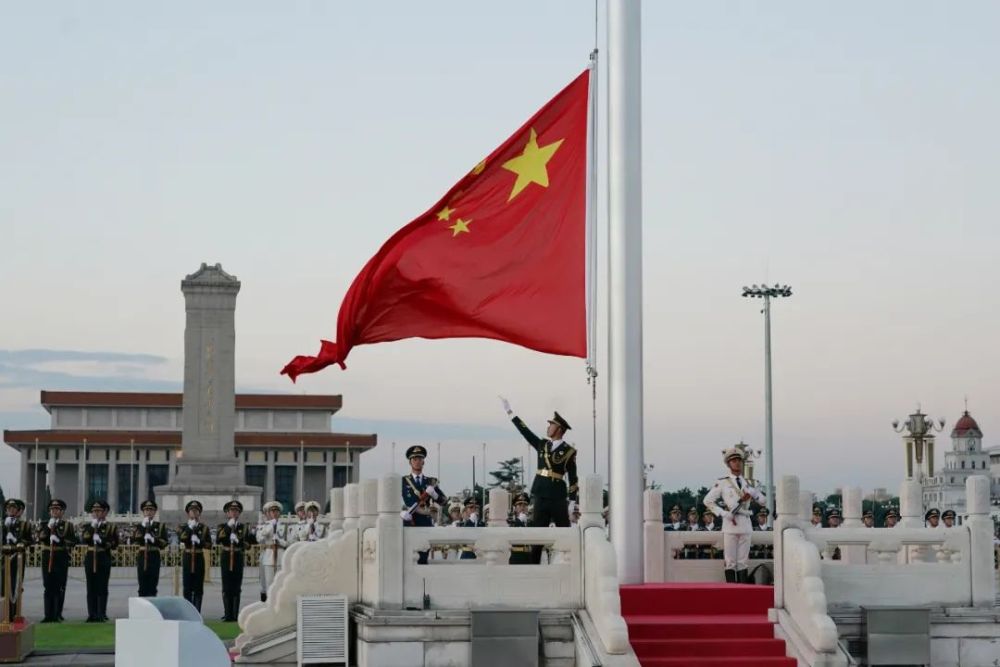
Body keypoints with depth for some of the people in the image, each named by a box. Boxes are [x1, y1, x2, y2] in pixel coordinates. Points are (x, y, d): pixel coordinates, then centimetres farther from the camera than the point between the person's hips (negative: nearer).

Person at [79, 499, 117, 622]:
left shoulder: (110, 527, 5)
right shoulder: (86, 526, 11)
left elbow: (114, 545, -3)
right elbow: (83, 540, -7)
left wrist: (101, 541, -15)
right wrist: (92, 527, -13)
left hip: (104, 558, -3)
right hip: (90, 558, 3)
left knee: (102, 588, -4)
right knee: (91, 588, 3)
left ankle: (101, 614, -2)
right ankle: (92, 614, 7)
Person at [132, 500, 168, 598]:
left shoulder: (160, 526, 8)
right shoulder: (138, 526, 10)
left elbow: (164, 543, 0)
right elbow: (134, 539, -10)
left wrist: (153, 539, -14)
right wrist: (143, 526, -14)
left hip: (154, 558, -1)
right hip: (142, 557, 1)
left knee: (152, 586, -2)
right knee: (142, 587, 2)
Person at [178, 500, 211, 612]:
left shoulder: (204, 528, 8)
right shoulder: (183, 527, 7)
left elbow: (209, 545, 0)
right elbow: (181, 539, -14)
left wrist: (199, 541, -14)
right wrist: (190, 528, -14)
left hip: (199, 559, 0)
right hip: (187, 558, 0)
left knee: (198, 588, -1)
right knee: (187, 588, 0)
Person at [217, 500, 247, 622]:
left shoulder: (243, 527, 11)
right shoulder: (222, 527, 9)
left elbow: (247, 544, 2)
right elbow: (217, 540, -9)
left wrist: (238, 540, -16)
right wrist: (228, 527, -12)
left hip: (238, 558, 1)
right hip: (226, 558, -1)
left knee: (237, 587, -1)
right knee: (227, 587, -2)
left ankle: (235, 614, 1)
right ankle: (227, 614, 1)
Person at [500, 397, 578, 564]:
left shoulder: (569, 451, -3)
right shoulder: (542, 444, 11)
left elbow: (573, 478, -3)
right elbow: (525, 431, 11)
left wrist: (572, 502, -7)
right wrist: (509, 411, 9)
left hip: (558, 498, -4)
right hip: (541, 496, 5)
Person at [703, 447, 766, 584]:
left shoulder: (748, 484, 16)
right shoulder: (722, 483, 4)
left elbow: (762, 500, 15)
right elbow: (708, 501, 0)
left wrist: (751, 493, -5)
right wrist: (725, 514, -8)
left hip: (745, 524, 4)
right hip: (730, 524, -4)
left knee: (743, 561, 5)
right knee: (730, 561, -4)